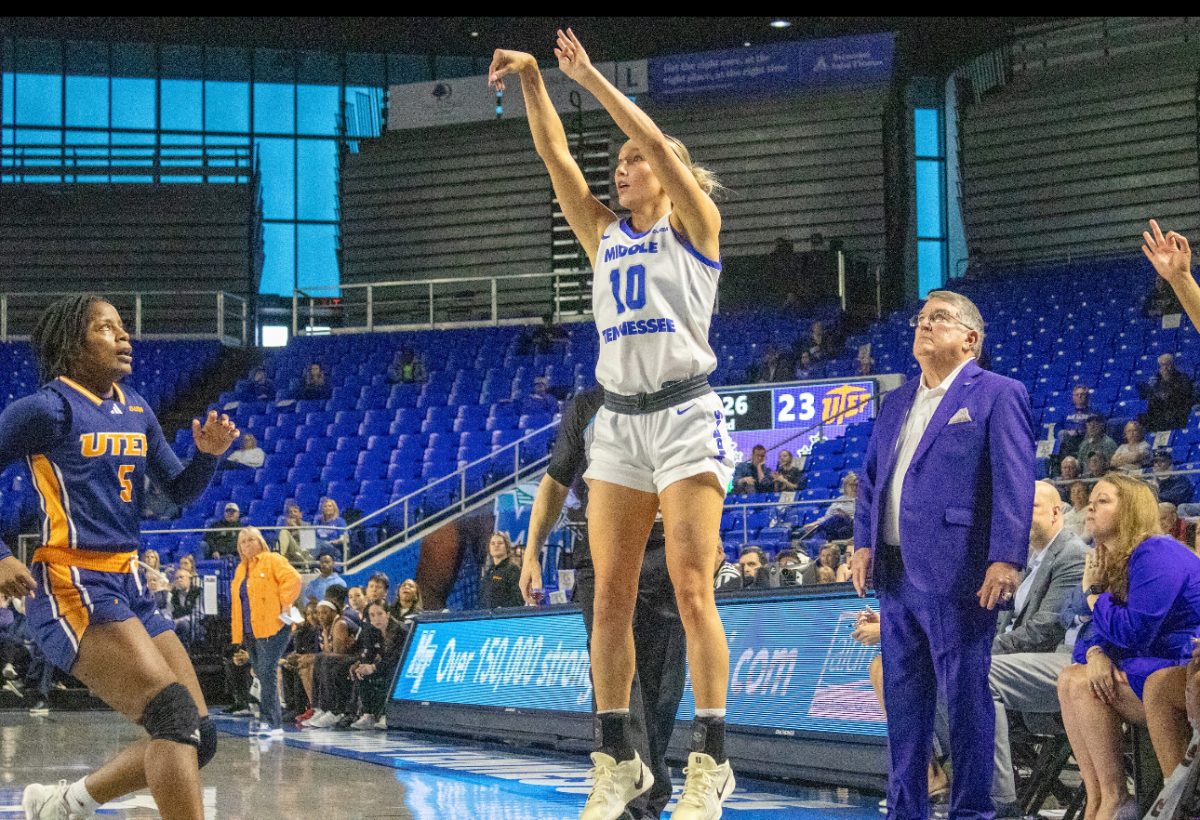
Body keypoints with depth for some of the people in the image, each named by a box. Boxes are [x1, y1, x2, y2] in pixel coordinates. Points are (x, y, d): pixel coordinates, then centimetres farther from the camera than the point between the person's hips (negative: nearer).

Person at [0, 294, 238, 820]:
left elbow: (180, 491, 20)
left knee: (196, 737, 6)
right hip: (71, 589, -8)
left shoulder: (136, 410, 14)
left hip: (128, 587, 8)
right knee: (177, 715, -23)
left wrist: (208, 453, -1)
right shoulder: (48, 408, -7)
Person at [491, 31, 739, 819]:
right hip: (618, 422, 6)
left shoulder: (694, 227, 3)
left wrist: (590, 76, -7)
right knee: (611, 595, 2)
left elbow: (659, 142, -10)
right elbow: (557, 156, 9)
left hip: (685, 417, -6)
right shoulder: (605, 234, 16)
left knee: (691, 589, -10)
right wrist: (533, 82, -3)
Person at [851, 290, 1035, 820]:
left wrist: (1006, 559, -18)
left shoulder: (996, 396, -2)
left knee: (966, 693, -3)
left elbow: (1014, 483, -10)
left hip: (956, 574, -7)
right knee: (903, 695, 10)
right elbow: (871, 477, 23)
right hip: (896, 573, 7)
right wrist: (864, 541, 10)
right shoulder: (896, 404, 20)